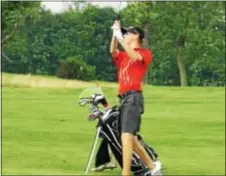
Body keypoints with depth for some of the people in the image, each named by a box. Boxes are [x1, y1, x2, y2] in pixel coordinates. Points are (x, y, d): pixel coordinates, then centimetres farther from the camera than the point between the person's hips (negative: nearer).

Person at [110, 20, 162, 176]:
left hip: (133, 97, -8)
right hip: (124, 98, 8)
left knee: (126, 136, -17)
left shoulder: (145, 53, 1)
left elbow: (135, 56, -20)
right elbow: (113, 51, 1)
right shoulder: (123, 55, 20)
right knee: (130, 137, 14)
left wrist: (120, 37, -21)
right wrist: (115, 34, -8)